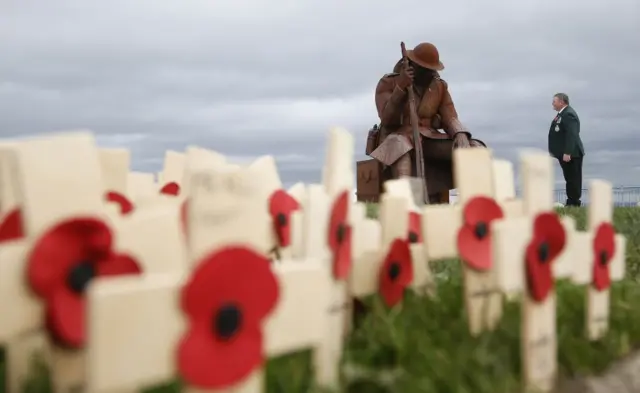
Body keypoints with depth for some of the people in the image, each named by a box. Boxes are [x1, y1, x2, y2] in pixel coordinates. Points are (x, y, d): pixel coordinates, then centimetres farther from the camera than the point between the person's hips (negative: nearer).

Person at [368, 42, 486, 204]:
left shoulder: (440, 86, 11)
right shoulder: (388, 83, 0)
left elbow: (449, 118, 3)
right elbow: (387, 120, -11)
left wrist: (461, 135, -20)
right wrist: (400, 88, -21)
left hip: (430, 140, 4)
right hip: (398, 138, -4)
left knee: (476, 148, -19)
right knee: (400, 145, -43)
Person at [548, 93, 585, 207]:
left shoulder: (569, 114, -17)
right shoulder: (562, 113, 15)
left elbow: (572, 135, -26)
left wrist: (567, 153, -29)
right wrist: (554, 150, 22)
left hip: (570, 154, -11)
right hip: (564, 153, 11)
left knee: (573, 179, -4)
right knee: (569, 179, 13)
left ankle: (574, 203, -1)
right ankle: (571, 202, 18)